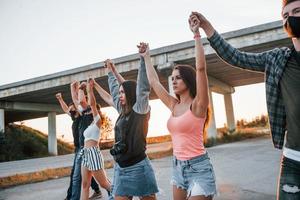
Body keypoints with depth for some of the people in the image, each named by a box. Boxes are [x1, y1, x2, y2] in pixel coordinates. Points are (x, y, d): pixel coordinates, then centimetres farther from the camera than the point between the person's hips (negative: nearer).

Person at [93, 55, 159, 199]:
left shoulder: (140, 109, -7)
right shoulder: (123, 111, 12)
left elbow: (143, 86, -14)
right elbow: (111, 96, 25)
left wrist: (144, 57, -12)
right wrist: (111, 71, 32)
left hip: (137, 167, -7)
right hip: (120, 168, 7)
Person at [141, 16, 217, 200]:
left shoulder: (198, 105, -11)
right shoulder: (174, 106, 7)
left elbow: (201, 68, -23)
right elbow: (154, 81, 16)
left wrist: (196, 34, -21)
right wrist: (147, 56, 22)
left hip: (198, 167, -7)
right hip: (178, 167, 7)